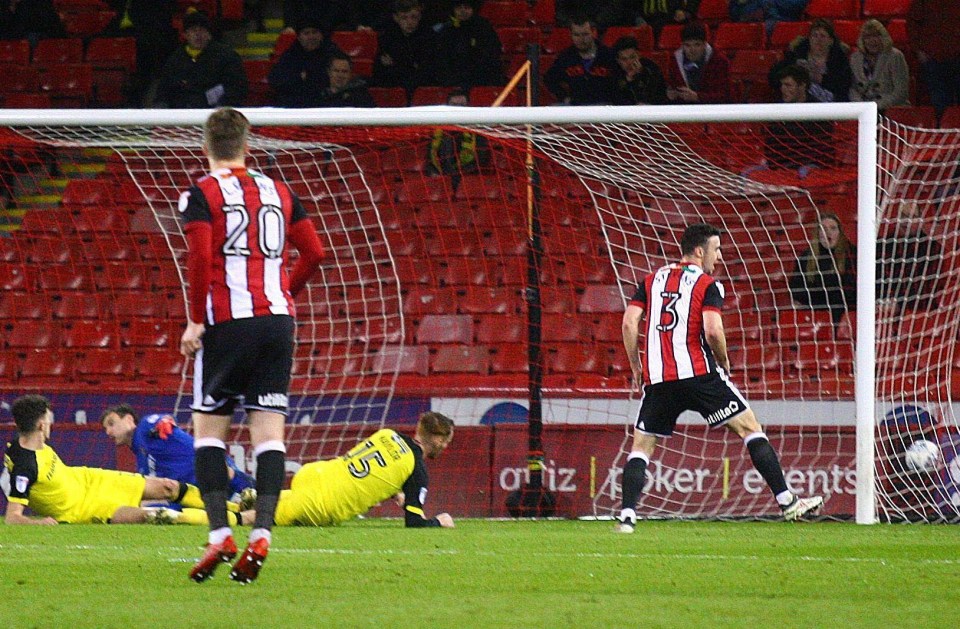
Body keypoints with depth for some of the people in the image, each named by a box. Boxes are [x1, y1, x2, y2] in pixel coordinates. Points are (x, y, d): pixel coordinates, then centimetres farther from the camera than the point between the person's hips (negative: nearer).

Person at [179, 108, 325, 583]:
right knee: (269, 431, 1)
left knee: (208, 428, 4)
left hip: (227, 324, -4)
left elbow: (200, 257, -12)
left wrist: (195, 320, -8)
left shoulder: (201, 194, -1)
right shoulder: (279, 192, 13)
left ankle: (219, 534, -8)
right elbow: (314, 252, 12)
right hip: (277, 320, 4)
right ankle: (261, 534, -11)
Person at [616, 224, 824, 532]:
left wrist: (636, 367, 14)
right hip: (698, 374, -4)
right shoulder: (708, 285, 1)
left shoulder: (652, 280, 15)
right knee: (750, 428, 5)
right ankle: (786, 501, 0)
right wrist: (724, 362, 5)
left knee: (641, 446, 14)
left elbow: (629, 322, 6)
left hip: (657, 379, 4)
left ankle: (627, 515, -3)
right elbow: (713, 330, -12)